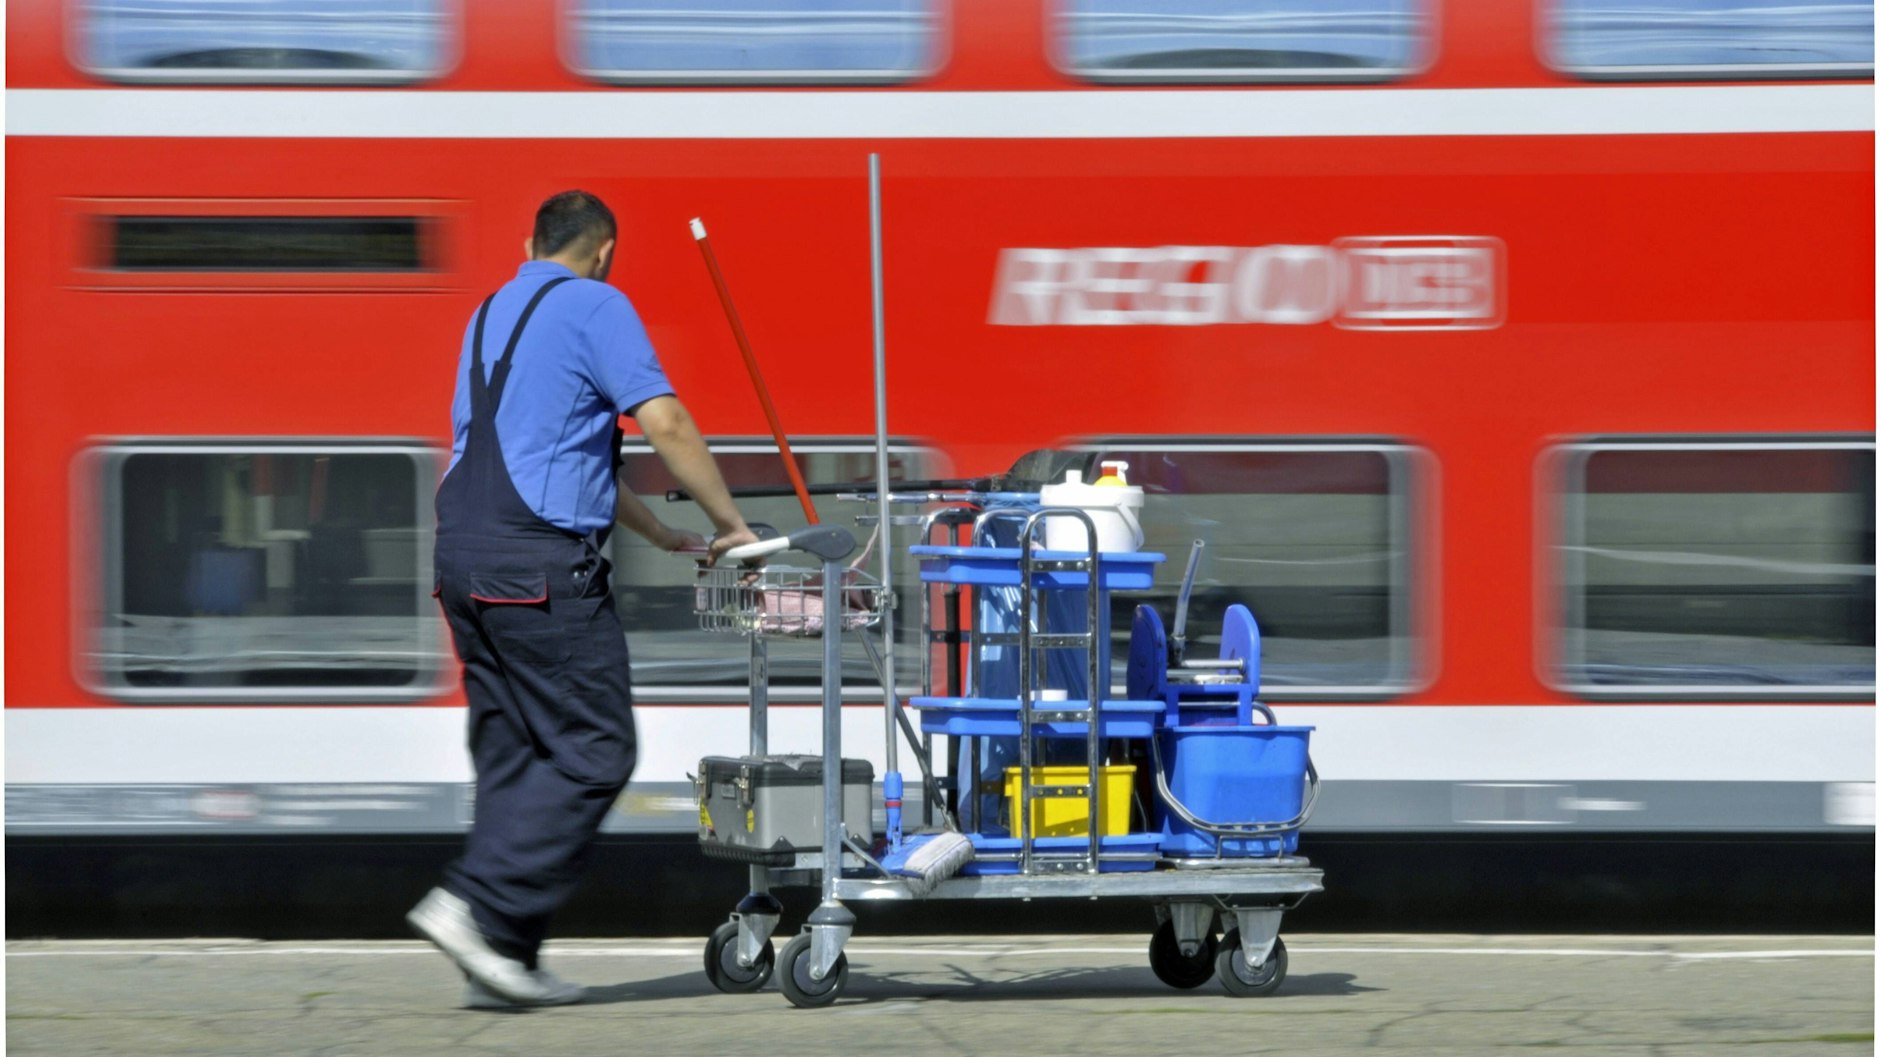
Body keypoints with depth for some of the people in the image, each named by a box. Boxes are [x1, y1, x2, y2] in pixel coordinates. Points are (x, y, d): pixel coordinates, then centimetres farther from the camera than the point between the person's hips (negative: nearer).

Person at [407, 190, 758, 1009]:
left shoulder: (491, 316, 23)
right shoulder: (593, 307, -3)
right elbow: (664, 426, -10)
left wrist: (659, 534, 34)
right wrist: (730, 526, 0)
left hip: (464, 559, 9)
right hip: (540, 563, -9)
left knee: (511, 755, 10)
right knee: (593, 751, -4)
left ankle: (504, 962, 7)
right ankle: (477, 904, -14)